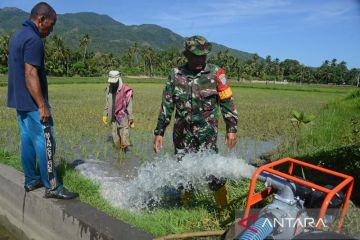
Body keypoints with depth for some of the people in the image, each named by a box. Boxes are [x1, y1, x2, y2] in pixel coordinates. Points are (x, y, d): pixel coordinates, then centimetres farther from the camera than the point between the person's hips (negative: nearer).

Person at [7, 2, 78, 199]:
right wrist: (42, 106, -22)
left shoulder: (17, 36, 14)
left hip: (20, 101, 10)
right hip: (32, 103, -10)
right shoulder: (33, 39, -17)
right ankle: (52, 187, 2)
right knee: (45, 143, -4)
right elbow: (30, 74, -24)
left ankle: (31, 180, 23)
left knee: (27, 141, 14)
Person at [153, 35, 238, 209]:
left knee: (213, 170, -8)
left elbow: (227, 102, 2)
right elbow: (166, 106, 7)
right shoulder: (175, 75, 3)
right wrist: (159, 132, 7)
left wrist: (232, 129, -2)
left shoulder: (215, 74, -2)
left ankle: (225, 208, 10)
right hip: (182, 135, 3)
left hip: (207, 133, -2)